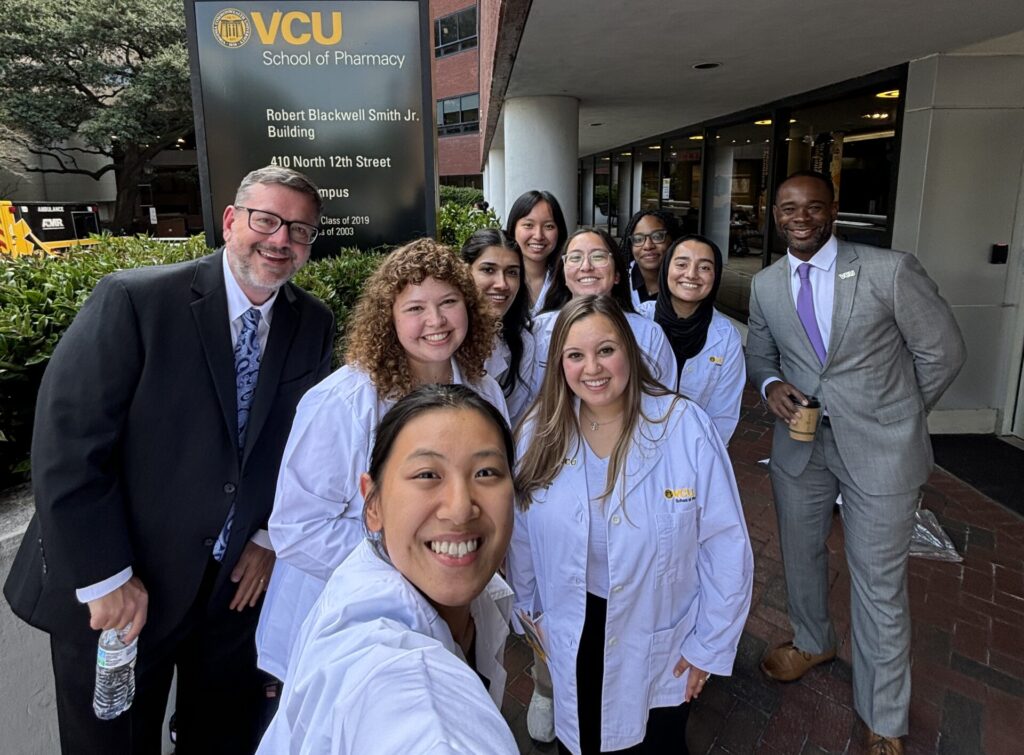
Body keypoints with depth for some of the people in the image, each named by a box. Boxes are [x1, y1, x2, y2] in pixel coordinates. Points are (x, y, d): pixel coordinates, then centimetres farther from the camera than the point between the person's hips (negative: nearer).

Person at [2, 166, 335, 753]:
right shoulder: (133, 300, -18)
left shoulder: (314, 325, -3)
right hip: (111, 596, -3)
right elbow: (66, 448, -18)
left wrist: (268, 535, 2)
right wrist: (106, 580, -16)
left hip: (237, 581, 4)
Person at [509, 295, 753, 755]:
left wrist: (709, 645, -9)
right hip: (570, 644, 2)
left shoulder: (685, 426, -21)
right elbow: (520, 535, 2)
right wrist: (529, 612, 10)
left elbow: (725, 548, -15)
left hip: (663, 650, -2)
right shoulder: (539, 434, -12)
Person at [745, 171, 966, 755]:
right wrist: (771, 385, -8)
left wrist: (898, 416, 3)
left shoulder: (891, 271, -13)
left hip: (879, 448, -4)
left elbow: (943, 351, -4)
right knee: (800, 554, 21)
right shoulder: (765, 285, 1)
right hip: (800, 443, 5)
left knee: (881, 584, 5)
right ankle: (814, 642, 50)